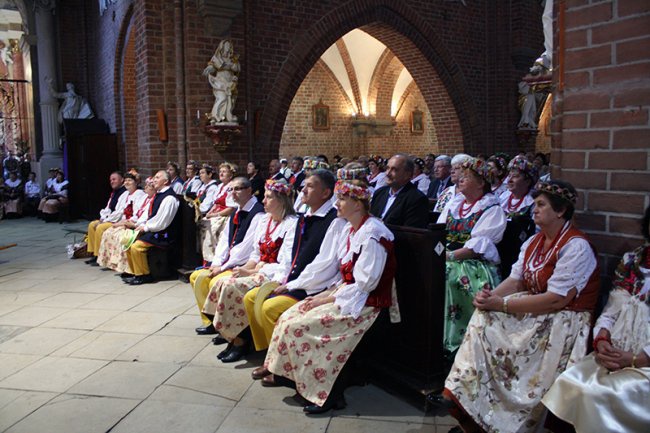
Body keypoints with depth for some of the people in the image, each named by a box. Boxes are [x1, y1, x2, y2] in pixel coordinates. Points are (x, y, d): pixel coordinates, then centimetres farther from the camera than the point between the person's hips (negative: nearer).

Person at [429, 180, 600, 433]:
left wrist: (501, 304, -23)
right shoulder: (533, 242, 10)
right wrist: (491, 296, -16)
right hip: (535, 308, 8)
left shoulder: (576, 246, -16)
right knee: (484, 319, -14)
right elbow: (515, 281, 6)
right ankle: (457, 394, -15)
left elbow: (556, 300, -23)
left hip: (566, 319, -8)